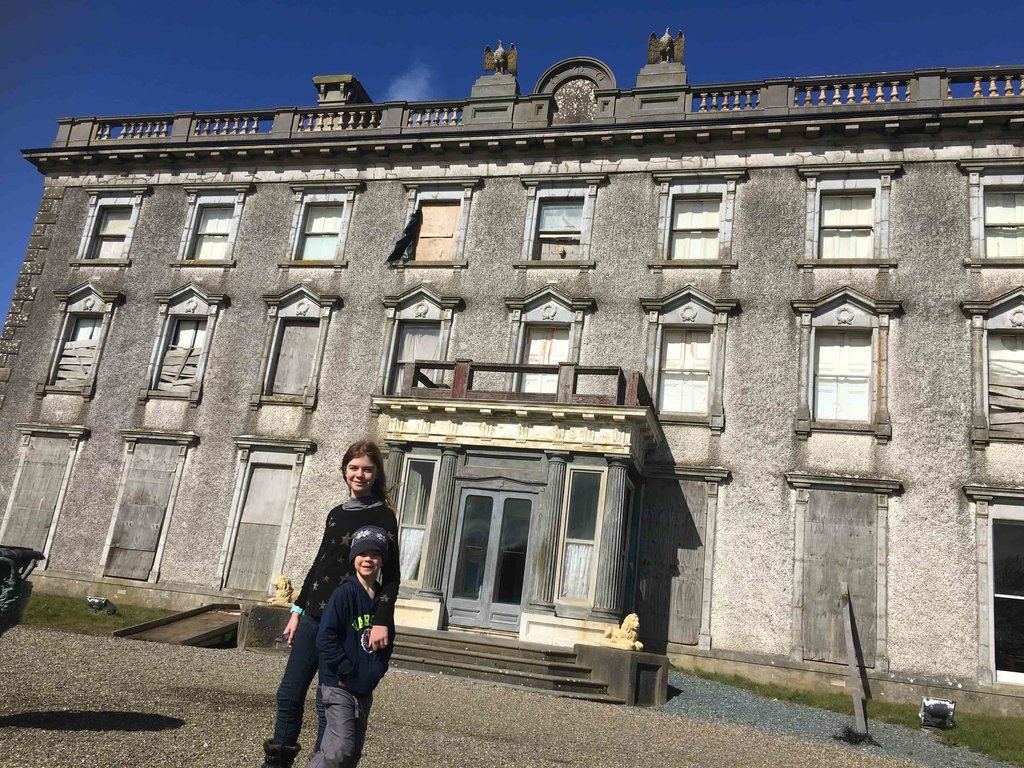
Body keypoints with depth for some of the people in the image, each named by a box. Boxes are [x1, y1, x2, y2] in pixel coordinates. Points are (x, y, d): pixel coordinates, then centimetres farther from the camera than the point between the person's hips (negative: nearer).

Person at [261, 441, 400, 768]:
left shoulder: (383, 516, -5)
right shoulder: (336, 514, 13)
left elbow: (390, 574, -9)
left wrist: (382, 621, -19)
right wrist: (298, 609, 16)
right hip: (314, 616, 6)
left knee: (328, 703, -1)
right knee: (289, 695, 7)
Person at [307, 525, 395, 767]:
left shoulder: (382, 599, 6)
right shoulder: (344, 593, -13)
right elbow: (325, 638, -18)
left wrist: (378, 669, 5)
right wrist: (346, 670, -17)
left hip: (365, 688, 7)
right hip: (340, 685, -7)